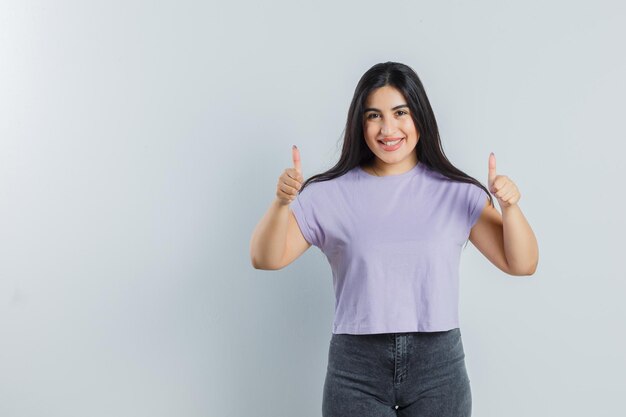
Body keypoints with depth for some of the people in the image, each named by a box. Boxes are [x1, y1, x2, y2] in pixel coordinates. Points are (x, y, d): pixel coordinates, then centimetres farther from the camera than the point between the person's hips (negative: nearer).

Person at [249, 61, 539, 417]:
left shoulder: (458, 192, 0)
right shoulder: (329, 194, -1)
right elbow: (266, 259, -5)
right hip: (355, 369, -1)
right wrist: (281, 203, -22)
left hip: (438, 365, 1)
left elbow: (521, 265, 0)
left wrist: (509, 207, -17)